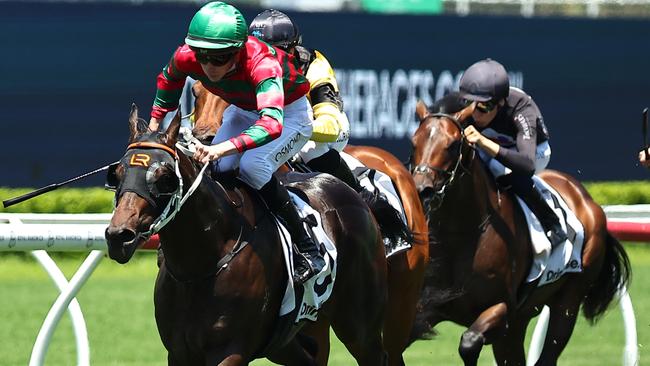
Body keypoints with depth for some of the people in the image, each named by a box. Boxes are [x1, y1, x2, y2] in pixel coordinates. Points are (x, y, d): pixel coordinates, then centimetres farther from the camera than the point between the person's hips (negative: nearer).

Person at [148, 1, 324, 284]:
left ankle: (309, 252, -20)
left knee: (252, 166, -27)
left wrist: (223, 148, -70)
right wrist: (153, 127, 8)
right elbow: (168, 81, 1)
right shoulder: (187, 57, -26)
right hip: (244, 110, 6)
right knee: (217, 168, -14)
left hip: (289, 112, -6)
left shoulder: (262, 64, -43)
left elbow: (272, 123, -57)